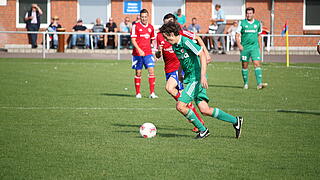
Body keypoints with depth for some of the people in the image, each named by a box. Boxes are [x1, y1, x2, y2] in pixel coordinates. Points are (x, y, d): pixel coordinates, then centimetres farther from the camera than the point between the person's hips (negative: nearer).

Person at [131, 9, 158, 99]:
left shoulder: (151, 27, 10)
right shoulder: (136, 26, -3)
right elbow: (133, 40, -8)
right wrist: (139, 50, -22)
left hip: (148, 53, 3)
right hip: (137, 53, -3)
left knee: (151, 71, -10)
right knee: (138, 72, 4)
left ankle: (152, 93, -9)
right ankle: (138, 93, 15)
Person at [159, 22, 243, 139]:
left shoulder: (185, 42, -16)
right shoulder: (174, 46, 11)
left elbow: (202, 55, -21)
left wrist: (203, 76, -27)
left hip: (196, 78, -9)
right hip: (190, 78, 9)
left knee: (180, 106, -12)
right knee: (205, 110, 3)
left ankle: (202, 130, 1)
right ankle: (235, 121, 12)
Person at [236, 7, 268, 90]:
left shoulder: (258, 23, 7)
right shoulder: (242, 23, -1)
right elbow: (237, 35, 0)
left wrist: (260, 46, 17)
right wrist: (239, 44, -15)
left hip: (254, 47, 1)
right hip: (244, 48, -1)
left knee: (257, 64, -12)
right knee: (244, 66, 5)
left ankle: (259, 84, -19)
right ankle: (245, 84, 19)